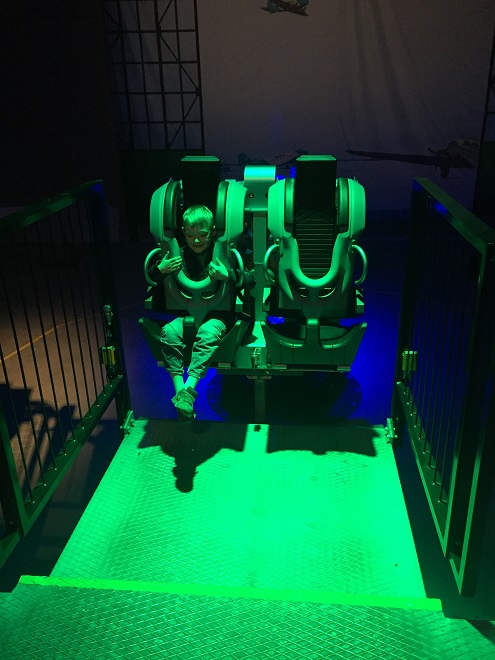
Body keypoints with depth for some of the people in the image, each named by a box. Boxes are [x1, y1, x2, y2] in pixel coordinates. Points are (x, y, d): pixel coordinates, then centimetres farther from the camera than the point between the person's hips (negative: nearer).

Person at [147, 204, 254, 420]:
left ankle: (189, 389, -40)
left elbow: (251, 280, -8)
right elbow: (150, 282, 13)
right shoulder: (179, 255, 7)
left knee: (208, 333, -35)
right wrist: (160, 270, -9)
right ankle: (179, 389, -28)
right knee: (169, 331, -27)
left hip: (218, 314, -3)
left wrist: (228, 275, -25)